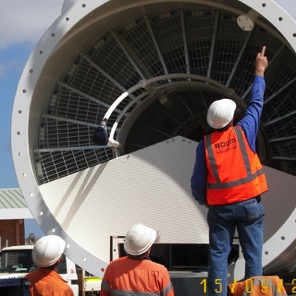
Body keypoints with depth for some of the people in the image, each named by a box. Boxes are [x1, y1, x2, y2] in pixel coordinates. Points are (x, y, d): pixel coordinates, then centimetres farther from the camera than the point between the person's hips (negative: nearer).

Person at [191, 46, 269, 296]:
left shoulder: (205, 144, -3)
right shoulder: (243, 132, -6)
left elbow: (197, 182, -1)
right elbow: (256, 104, 8)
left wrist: (204, 201, 19)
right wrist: (260, 72, 19)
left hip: (220, 208, 1)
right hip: (249, 203, -1)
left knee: (218, 256, 5)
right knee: (253, 255, 3)